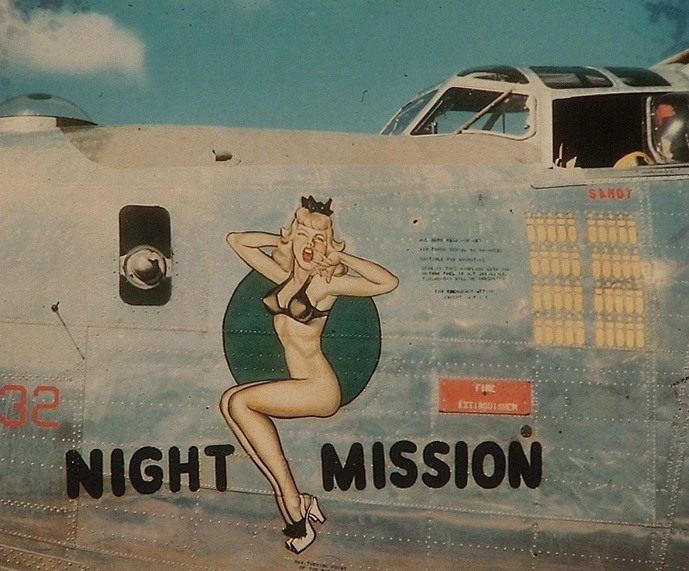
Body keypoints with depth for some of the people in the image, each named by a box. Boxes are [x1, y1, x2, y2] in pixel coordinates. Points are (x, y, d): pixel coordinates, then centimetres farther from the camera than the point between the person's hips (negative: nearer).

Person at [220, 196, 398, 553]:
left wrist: (341, 257, -14)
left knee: (238, 401, -17)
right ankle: (292, 500, -12)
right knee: (231, 402, -14)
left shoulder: (325, 283, -8)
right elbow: (235, 240, 20)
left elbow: (388, 282, -22)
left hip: (319, 389, -7)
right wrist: (282, 239, 10)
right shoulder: (283, 276, 10)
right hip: (299, 386, 7)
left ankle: (292, 498, -10)